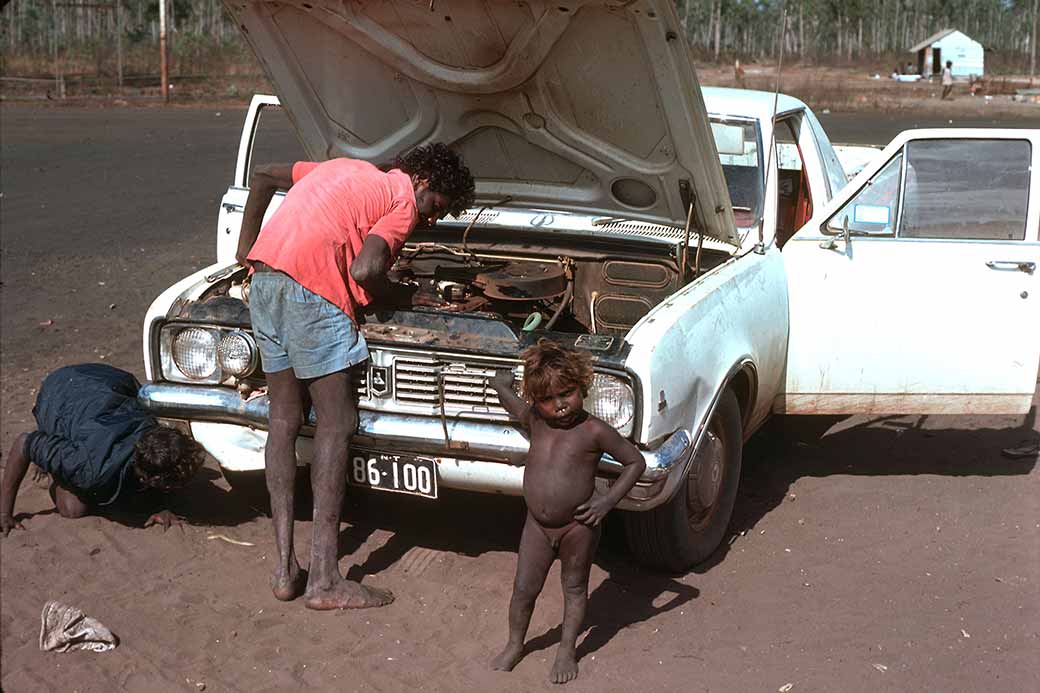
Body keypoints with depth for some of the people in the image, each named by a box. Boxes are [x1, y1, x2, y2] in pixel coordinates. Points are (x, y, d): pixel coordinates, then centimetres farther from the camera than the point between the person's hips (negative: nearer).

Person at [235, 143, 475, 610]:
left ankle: (285, 569, 11)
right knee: (337, 425, -2)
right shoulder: (404, 202, 3)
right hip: (312, 290, -9)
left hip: (265, 278, 9)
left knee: (283, 421, 11)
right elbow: (364, 271, -13)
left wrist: (247, 248, 33)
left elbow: (263, 176, 32)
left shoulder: (348, 169, 28)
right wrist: (405, 297, 6)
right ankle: (324, 580, -4)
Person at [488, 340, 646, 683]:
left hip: (578, 525, -3)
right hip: (537, 525, 3)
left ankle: (566, 650, 32)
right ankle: (514, 645, 34)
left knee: (574, 588, 16)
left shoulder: (594, 431, -16)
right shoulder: (533, 421, -6)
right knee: (523, 589, 12)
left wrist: (608, 501, -15)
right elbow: (501, 385, 9)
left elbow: (635, 461, -9)